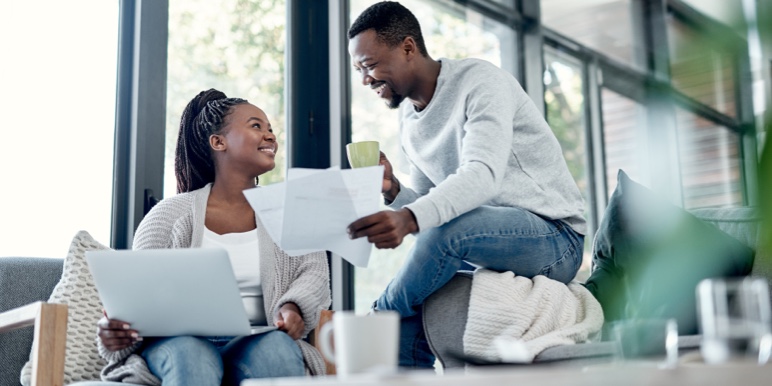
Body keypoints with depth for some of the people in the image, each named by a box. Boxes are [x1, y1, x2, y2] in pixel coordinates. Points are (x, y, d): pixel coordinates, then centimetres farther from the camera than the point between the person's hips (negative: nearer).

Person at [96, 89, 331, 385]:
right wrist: (115, 331, -19)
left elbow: (314, 271, 3)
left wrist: (293, 307, -20)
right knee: (192, 356, -37)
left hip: (254, 341, 1)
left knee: (277, 348, -35)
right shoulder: (171, 214, 7)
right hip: (182, 341, -1)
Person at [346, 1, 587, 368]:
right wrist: (393, 192, -13)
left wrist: (410, 218, -46)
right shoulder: (408, 119, 10)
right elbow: (426, 207, 10)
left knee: (446, 229, -32)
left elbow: (484, 174, -30)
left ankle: (377, 320, -7)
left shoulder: (480, 81, -14)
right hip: (480, 245, 8)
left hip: (555, 237, -8)